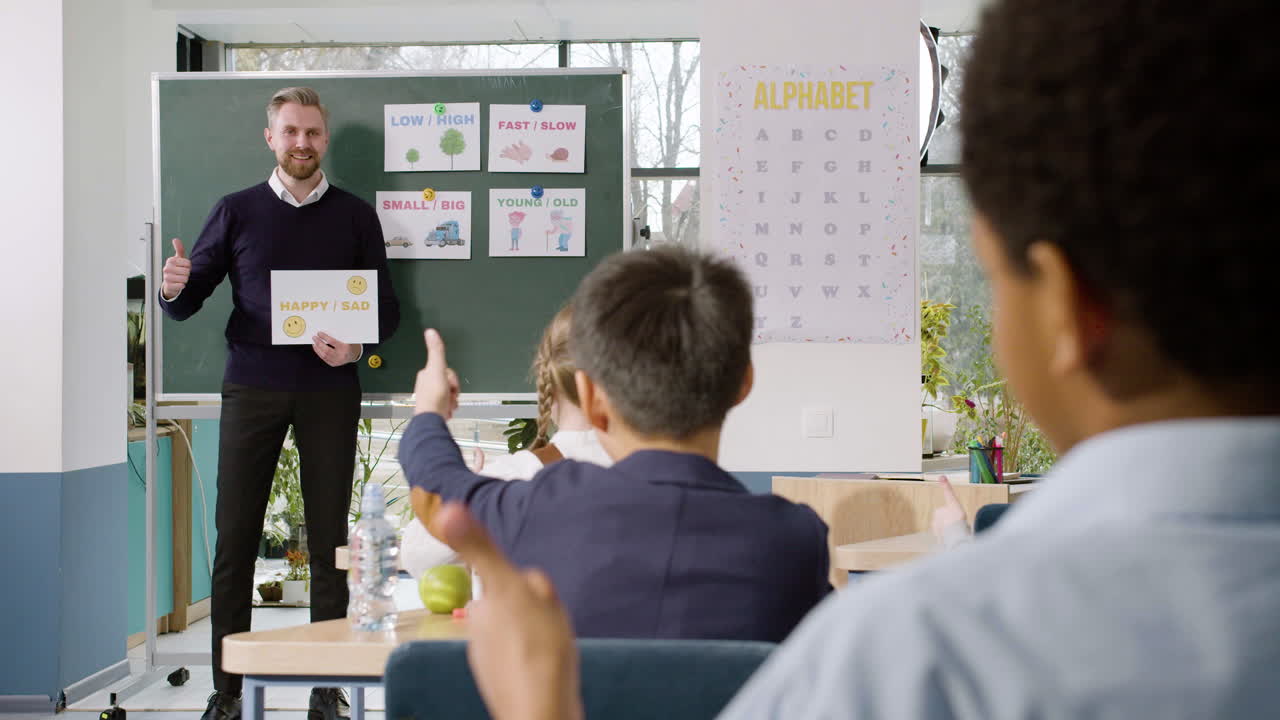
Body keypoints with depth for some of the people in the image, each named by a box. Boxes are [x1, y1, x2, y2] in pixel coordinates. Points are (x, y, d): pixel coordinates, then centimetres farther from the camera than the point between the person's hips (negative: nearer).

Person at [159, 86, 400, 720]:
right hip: (252, 387, 0)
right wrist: (175, 289, -16)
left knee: (328, 538, 1)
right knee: (235, 537, -2)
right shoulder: (237, 211, 9)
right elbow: (188, 302, 8)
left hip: (329, 389, 0)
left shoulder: (355, 216, 9)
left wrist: (357, 346, -13)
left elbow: (386, 309, 8)